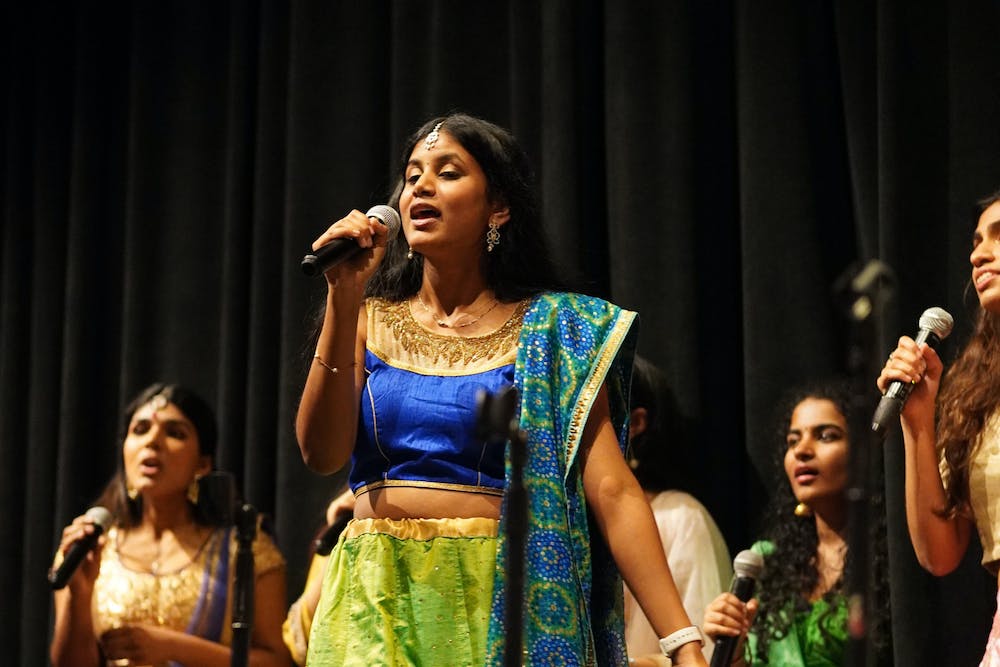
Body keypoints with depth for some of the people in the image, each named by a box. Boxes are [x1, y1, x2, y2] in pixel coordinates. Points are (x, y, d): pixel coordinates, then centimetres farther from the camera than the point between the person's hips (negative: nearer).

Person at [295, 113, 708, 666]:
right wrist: (343, 297, -10)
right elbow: (322, 452, -5)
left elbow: (613, 492, -8)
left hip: (501, 603, -2)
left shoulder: (550, 329, 1)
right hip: (378, 605, 2)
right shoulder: (368, 320, 9)